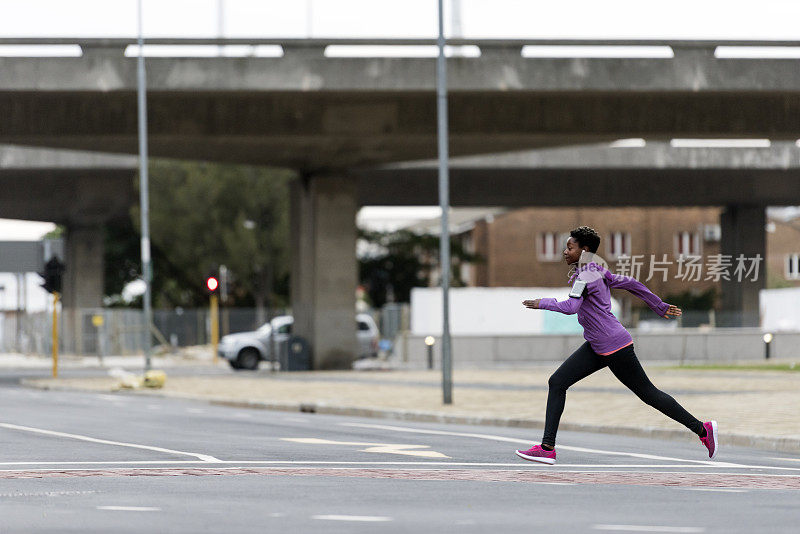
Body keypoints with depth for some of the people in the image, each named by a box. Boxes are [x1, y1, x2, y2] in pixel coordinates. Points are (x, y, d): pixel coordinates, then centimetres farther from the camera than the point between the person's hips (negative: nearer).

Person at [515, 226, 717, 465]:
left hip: (615, 347, -10)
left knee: (648, 393, 1)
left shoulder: (585, 275, -18)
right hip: (597, 348, 10)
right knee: (557, 383, 0)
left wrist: (542, 303, -15)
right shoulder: (598, 271, 9)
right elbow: (629, 283, 16)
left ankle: (703, 429, 12)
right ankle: (547, 448, -2)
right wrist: (659, 306, 24)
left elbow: (570, 307, -30)